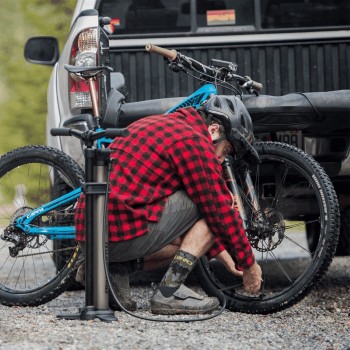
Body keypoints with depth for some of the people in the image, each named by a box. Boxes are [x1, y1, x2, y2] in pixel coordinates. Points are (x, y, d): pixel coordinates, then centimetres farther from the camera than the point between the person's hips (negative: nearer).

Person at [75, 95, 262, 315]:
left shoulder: (158, 125, 24)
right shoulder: (193, 141, -6)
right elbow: (220, 209, -5)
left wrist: (221, 253, 32)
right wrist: (249, 264, 7)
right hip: (126, 235, -10)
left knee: (189, 237, 25)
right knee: (209, 206, 2)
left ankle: (116, 269, 8)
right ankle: (169, 292, -5)